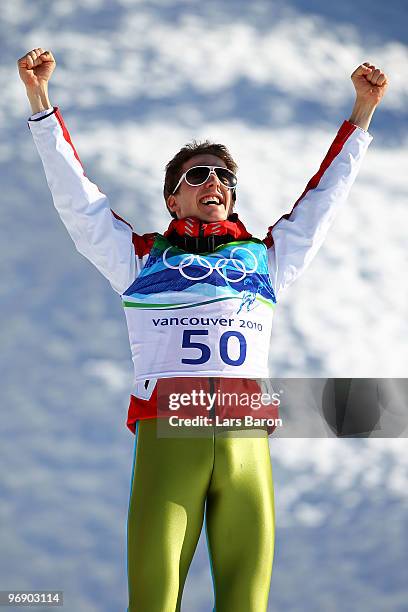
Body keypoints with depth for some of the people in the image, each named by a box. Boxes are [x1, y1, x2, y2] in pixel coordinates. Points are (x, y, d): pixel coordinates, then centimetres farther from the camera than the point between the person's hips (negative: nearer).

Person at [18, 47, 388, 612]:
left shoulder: (264, 258, 27)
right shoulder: (142, 258, 22)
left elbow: (324, 196, 33)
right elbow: (75, 195, 20)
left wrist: (362, 112, 36)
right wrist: (41, 99, 15)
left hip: (246, 442, 2)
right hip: (167, 435, -2)